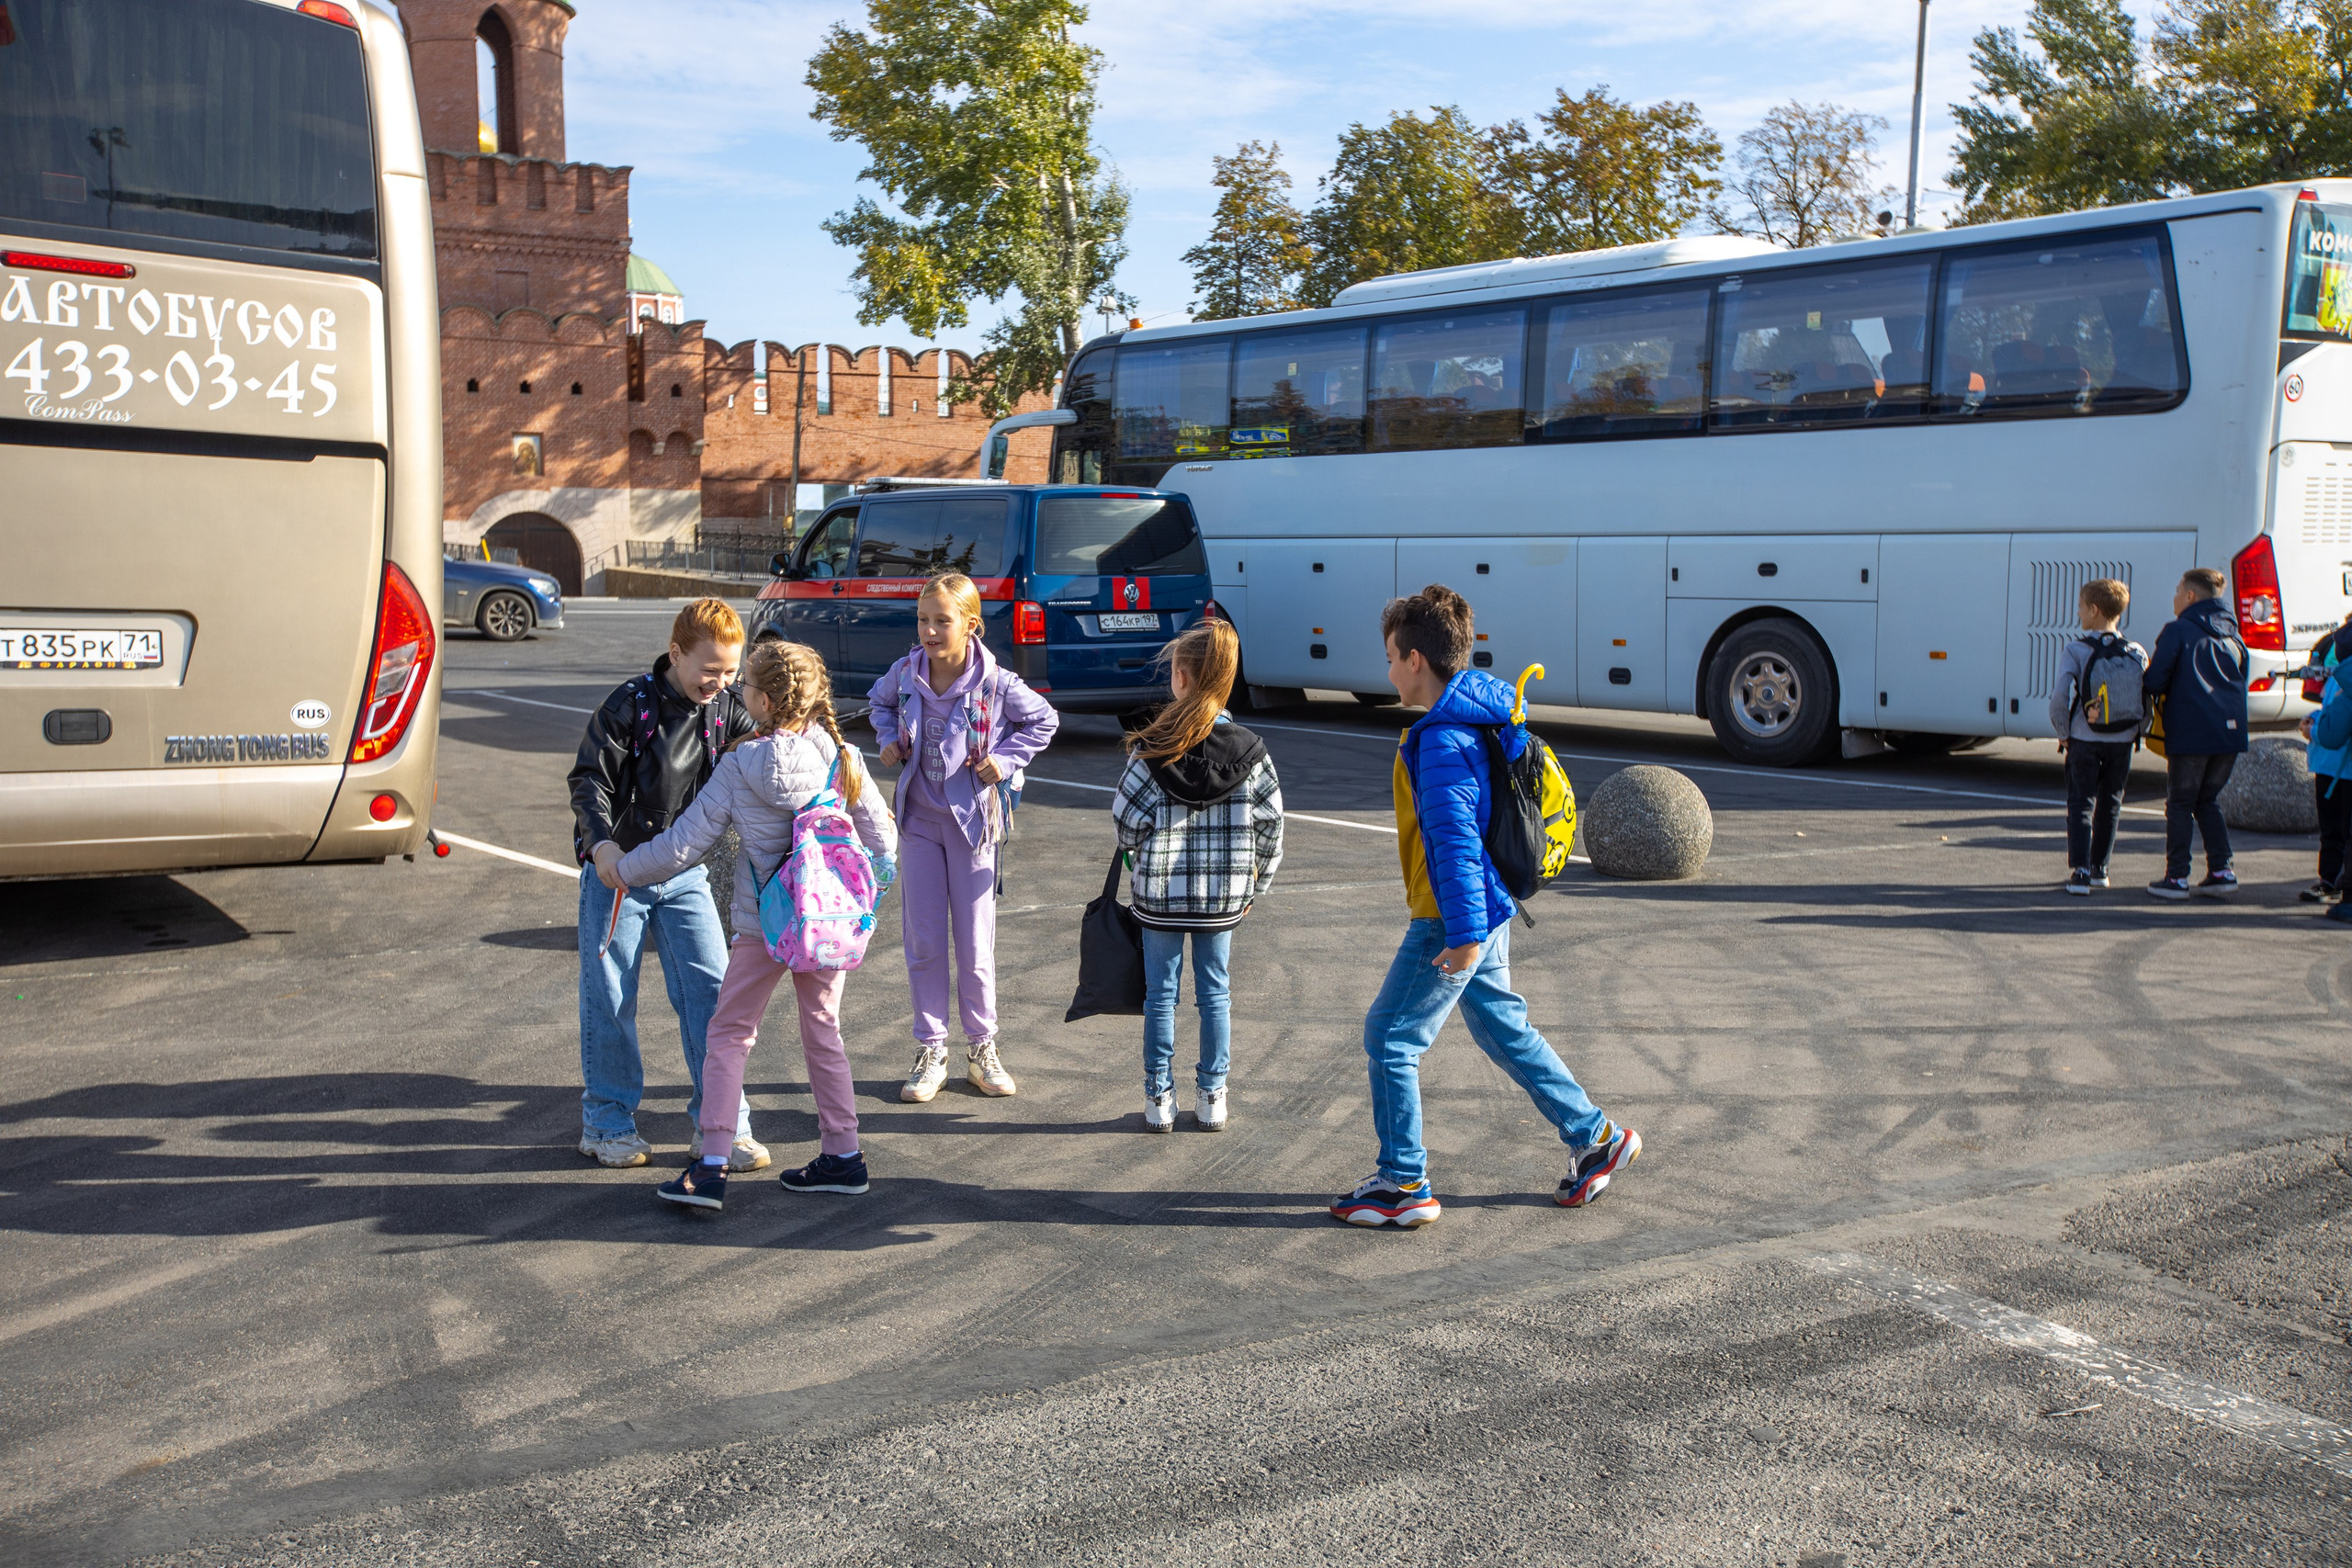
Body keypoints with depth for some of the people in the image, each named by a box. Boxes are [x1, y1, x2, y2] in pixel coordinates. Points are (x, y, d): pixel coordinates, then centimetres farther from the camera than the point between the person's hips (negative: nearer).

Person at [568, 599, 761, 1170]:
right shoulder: (630, 704, -13)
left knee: (710, 988, -2)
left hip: (685, 873, 4)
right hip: (616, 868, -3)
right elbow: (590, 779, -13)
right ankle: (606, 1122, 18)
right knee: (610, 997, 4)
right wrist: (600, 841, -30)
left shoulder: (725, 709, 1)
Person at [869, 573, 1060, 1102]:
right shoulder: (906, 674, -5)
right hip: (919, 819, 3)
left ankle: (982, 1048, 21)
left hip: (973, 820, -2)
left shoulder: (996, 684, -15)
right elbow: (880, 700, 19)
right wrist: (888, 739, 3)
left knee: (975, 944, 5)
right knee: (923, 941, 5)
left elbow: (1045, 720, 2)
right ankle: (930, 1052, 16)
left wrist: (1005, 759, -8)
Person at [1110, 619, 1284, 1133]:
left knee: (1160, 994, 10)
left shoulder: (1152, 751, -13)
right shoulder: (1249, 751, -6)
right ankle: (1212, 1099, 18)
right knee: (1214, 993, 13)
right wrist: (1253, 883, 11)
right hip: (1225, 895, 2)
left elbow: (1127, 821, -9)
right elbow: (1269, 824, -1)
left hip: (1161, 892, -2)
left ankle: (1159, 1099, 16)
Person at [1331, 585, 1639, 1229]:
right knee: (1505, 1029, 20)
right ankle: (1596, 1138, 28)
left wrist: (1465, 933, -27)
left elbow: (1457, 840, -27)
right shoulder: (1484, 716, 10)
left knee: (1390, 1038, 0)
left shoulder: (1442, 740, -22)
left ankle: (1404, 1185, 8)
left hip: (1451, 922, -10)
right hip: (1487, 909, 10)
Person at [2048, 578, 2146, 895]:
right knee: (2110, 804, 17)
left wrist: (2063, 733, -6)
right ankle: (2099, 867, 27)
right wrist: (2136, 730, 11)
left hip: (2084, 739, -3)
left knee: (2081, 804, 3)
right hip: (2123, 741, 3)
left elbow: (2059, 696, -19)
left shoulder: (2075, 650, -10)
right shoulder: (2137, 654, 0)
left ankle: (2080, 871, -8)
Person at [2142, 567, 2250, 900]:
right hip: (2230, 732, 6)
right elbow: (2241, 682, 19)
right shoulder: (2232, 635, 16)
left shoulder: (2177, 631, -5)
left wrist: (2148, 682, 11)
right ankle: (2221, 871, 10)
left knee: (2180, 803, 4)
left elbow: (2154, 683, -10)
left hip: (2190, 733, -6)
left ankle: (2176, 877, 3)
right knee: (2208, 801, 18)